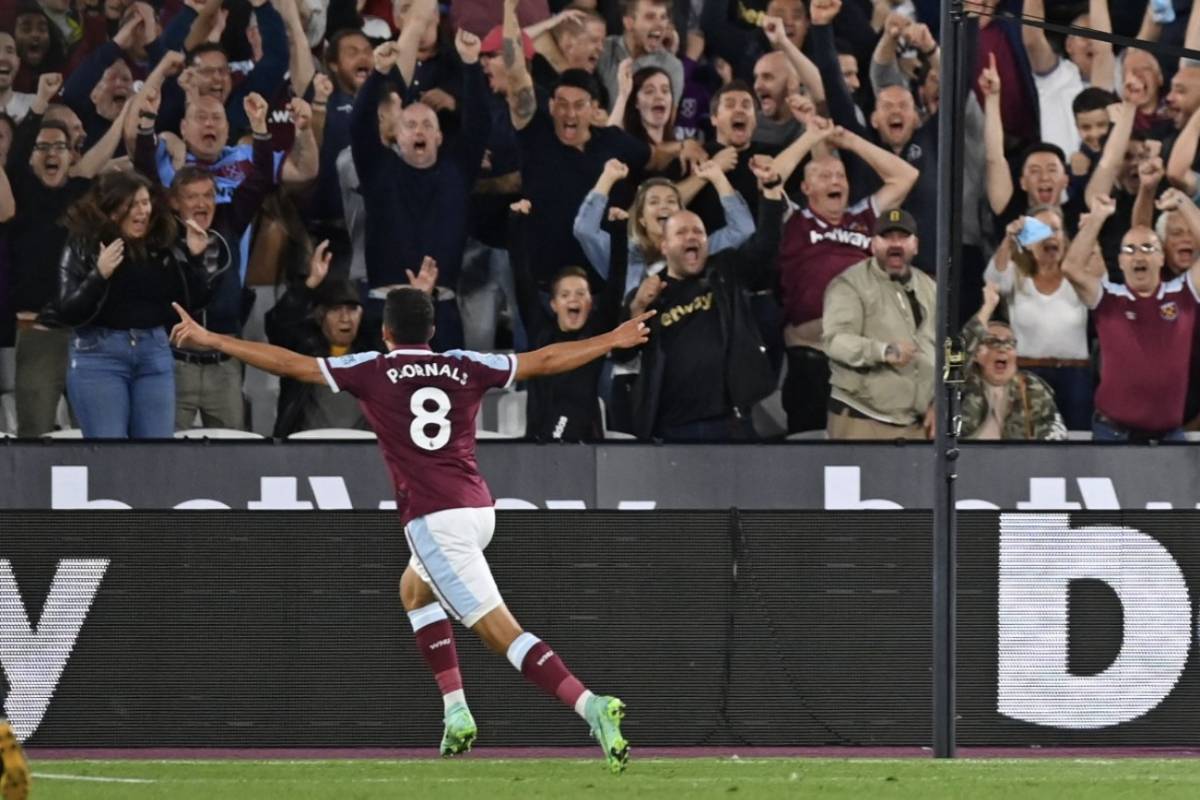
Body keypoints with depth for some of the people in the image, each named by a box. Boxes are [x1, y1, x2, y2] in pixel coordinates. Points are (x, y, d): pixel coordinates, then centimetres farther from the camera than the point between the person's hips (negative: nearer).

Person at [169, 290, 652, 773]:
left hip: (432, 518, -6)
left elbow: (288, 364, 6)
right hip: (479, 509, 6)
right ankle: (456, 712, 21)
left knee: (500, 631, -11)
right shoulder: (465, 367, 13)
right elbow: (546, 361, 21)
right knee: (414, 589, 31)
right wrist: (613, 341, 35)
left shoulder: (372, 371, 3)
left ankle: (591, 706, -27)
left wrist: (210, 340, 15)